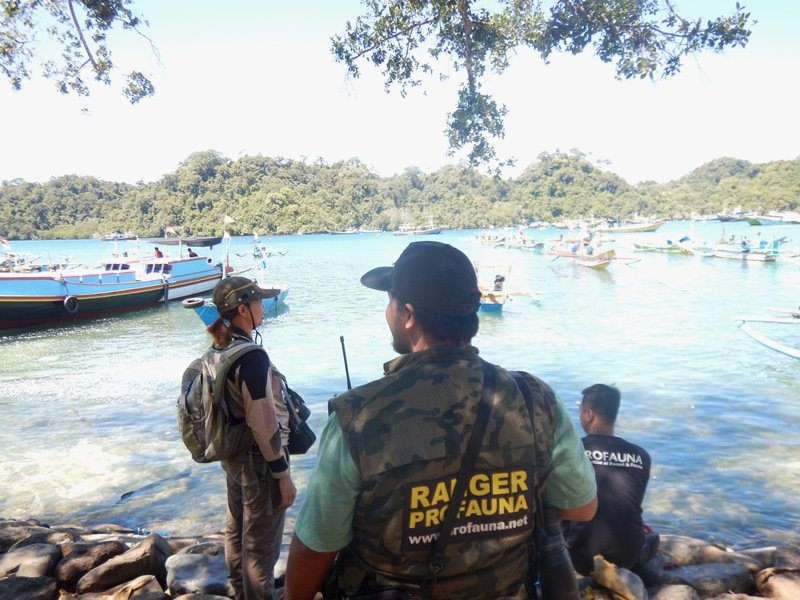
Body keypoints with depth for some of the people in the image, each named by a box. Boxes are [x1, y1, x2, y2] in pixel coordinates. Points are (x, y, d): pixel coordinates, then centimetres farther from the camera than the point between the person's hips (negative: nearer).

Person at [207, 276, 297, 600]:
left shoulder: (219, 351, 1)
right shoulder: (251, 357, -26)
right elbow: (264, 424, -24)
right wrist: (283, 474, -16)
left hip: (233, 454, 10)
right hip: (258, 460, -9)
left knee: (237, 530, 24)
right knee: (261, 544, 6)